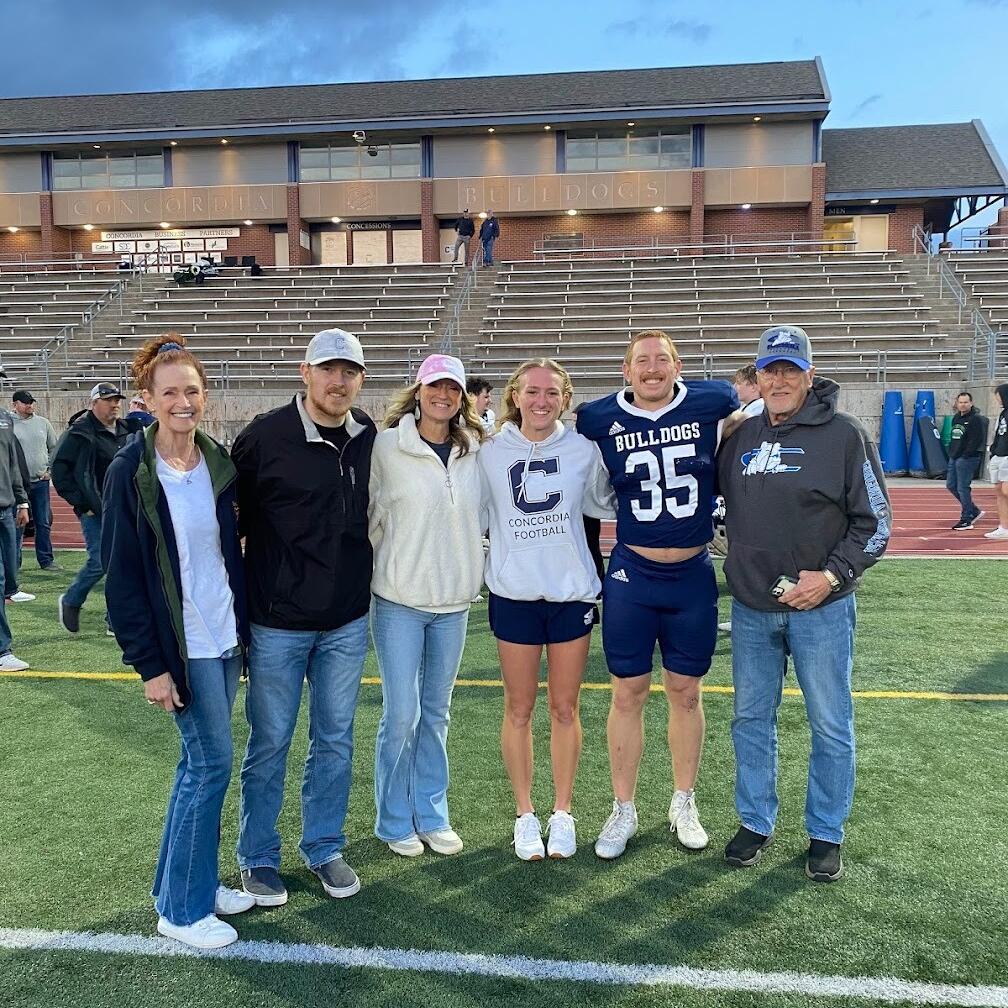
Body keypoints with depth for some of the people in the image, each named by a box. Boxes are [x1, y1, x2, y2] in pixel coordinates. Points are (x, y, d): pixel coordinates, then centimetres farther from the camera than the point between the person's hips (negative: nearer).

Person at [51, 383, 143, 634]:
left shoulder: (126, 430, 12)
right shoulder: (79, 433, -8)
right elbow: (59, 468, -9)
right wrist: (79, 502, -12)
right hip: (94, 512, -6)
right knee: (100, 562, -9)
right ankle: (70, 601, 18)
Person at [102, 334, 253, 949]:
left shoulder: (219, 463, 5)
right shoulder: (131, 472, -13)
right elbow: (122, 576, -12)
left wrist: (244, 627, 13)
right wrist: (149, 664, -14)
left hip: (225, 637, 6)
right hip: (182, 644, -6)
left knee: (202, 762, 15)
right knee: (212, 762, -3)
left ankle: (198, 881, 30)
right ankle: (182, 908, 14)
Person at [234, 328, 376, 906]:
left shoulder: (372, 439, 1)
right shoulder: (264, 437, -12)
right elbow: (233, 517, -5)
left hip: (348, 624, 4)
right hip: (278, 624, -4)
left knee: (336, 740, 14)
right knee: (270, 743, 9)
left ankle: (325, 848, 32)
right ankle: (259, 858, 27)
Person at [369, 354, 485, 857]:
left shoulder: (473, 451, 3)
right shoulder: (387, 446, -9)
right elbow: (369, 513, -4)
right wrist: (383, 565, -2)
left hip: (454, 600, 4)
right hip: (399, 599, -4)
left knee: (436, 713, 14)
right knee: (401, 714, 0)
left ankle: (431, 814, 28)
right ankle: (394, 821, 20)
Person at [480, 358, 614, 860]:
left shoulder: (582, 449, -1)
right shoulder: (491, 452, -2)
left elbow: (603, 503, 14)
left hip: (572, 592, 1)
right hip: (514, 593, 0)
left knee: (565, 709, 11)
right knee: (519, 709, 9)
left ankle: (562, 814, 26)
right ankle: (524, 815, 24)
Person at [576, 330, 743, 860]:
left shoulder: (710, 403, -4)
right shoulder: (599, 419, -5)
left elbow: (743, 411, 20)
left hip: (693, 577, 1)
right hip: (631, 576, -1)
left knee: (685, 693, 12)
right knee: (628, 694, 6)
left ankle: (683, 804, 30)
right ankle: (623, 810, 23)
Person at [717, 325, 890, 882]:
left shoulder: (844, 434, -7)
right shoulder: (741, 436, 6)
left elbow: (874, 521, -6)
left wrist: (833, 574, -15)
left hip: (822, 608, -4)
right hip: (750, 608, 4)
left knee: (831, 725, 8)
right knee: (751, 719, 13)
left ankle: (826, 834, 25)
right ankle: (755, 821, 30)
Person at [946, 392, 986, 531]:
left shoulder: (976, 419, -11)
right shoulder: (956, 418, 14)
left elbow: (976, 441, -17)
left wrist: (965, 456, -18)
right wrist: (951, 451, 11)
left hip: (967, 459, -9)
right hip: (954, 457, 9)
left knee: (963, 488, -7)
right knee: (951, 485, 12)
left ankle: (966, 520, 3)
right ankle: (974, 511, 25)